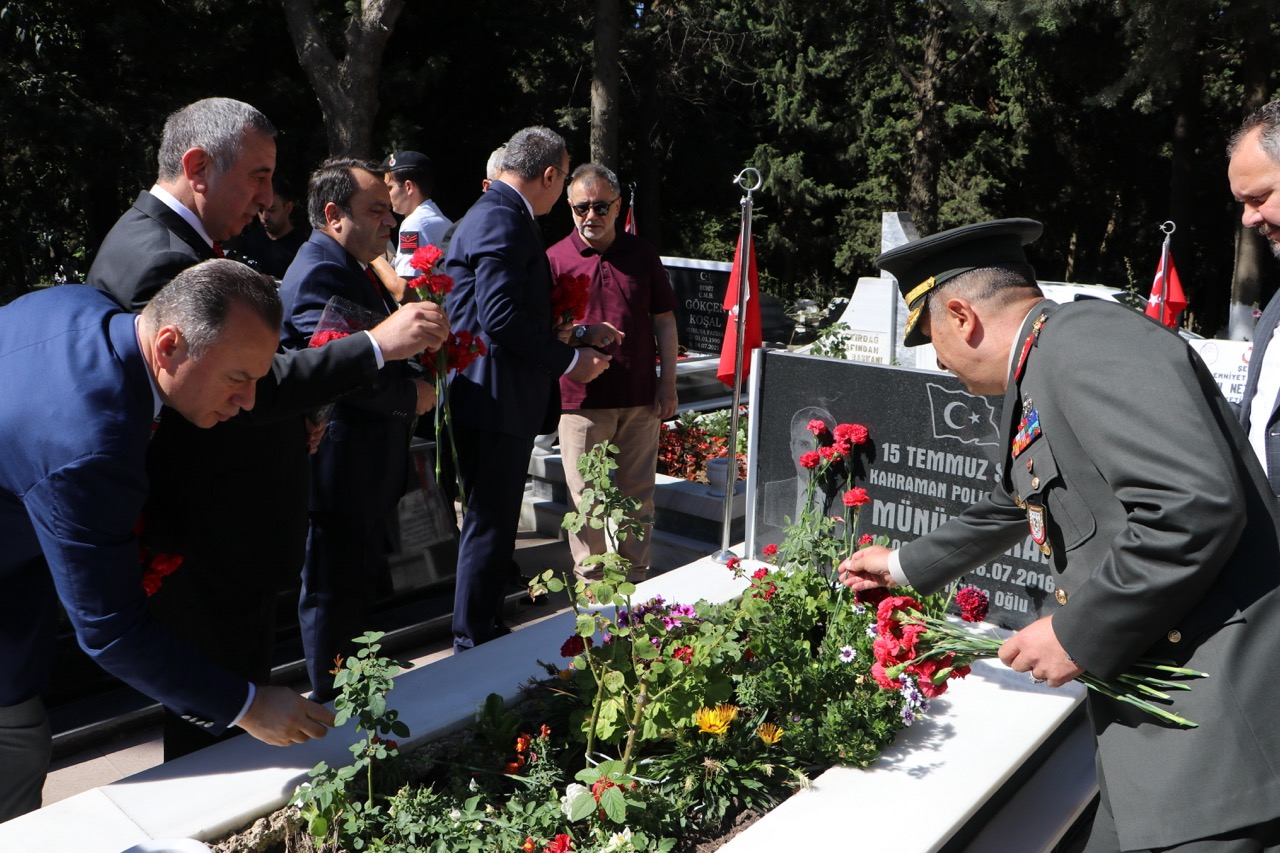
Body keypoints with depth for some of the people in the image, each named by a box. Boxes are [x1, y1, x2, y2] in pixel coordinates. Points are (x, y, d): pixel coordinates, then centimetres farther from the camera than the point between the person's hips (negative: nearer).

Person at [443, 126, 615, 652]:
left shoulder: (501, 215, 19)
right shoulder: (500, 220, -16)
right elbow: (502, 317, -25)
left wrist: (573, 332, 18)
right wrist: (567, 359, -16)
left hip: (507, 401, 11)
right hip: (495, 401, -11)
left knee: (495, 524, 18)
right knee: (489, 526, -1)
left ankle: (483, 636, 31)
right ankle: (475, 646, 12)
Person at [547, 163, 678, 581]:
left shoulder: (642, 254, 7)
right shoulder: (555, 259, 1)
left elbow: (664, 320, 11)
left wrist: (668, 384, 5)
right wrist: (574, 335, -20)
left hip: (641, 397, 2)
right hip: (582, 400, -2)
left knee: (638, 492, 10)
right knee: (585, 495, 5)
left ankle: (635, 576, 25)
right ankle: (590, 582, 19)